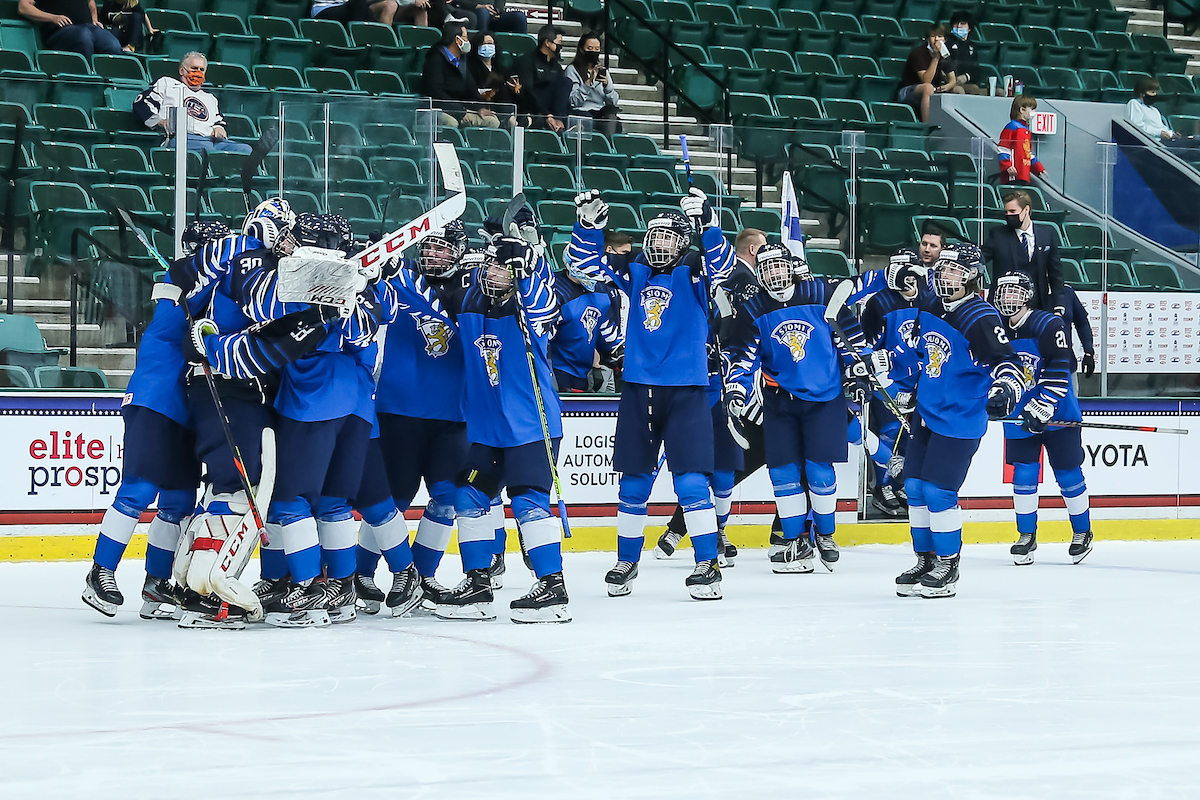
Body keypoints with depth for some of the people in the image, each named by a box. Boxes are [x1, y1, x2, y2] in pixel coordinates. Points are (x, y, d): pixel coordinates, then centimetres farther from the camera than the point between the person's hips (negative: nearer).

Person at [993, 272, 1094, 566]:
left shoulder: (1047, 325, -15)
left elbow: (1058, 370, -21)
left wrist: (1042, 407, -26)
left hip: (1058, 413, -4)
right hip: (1019, 417, 4)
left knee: (1068, 474, 2)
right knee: (1023, 474, -1)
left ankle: (1082, 533, 17)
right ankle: (1026, 536, 10)